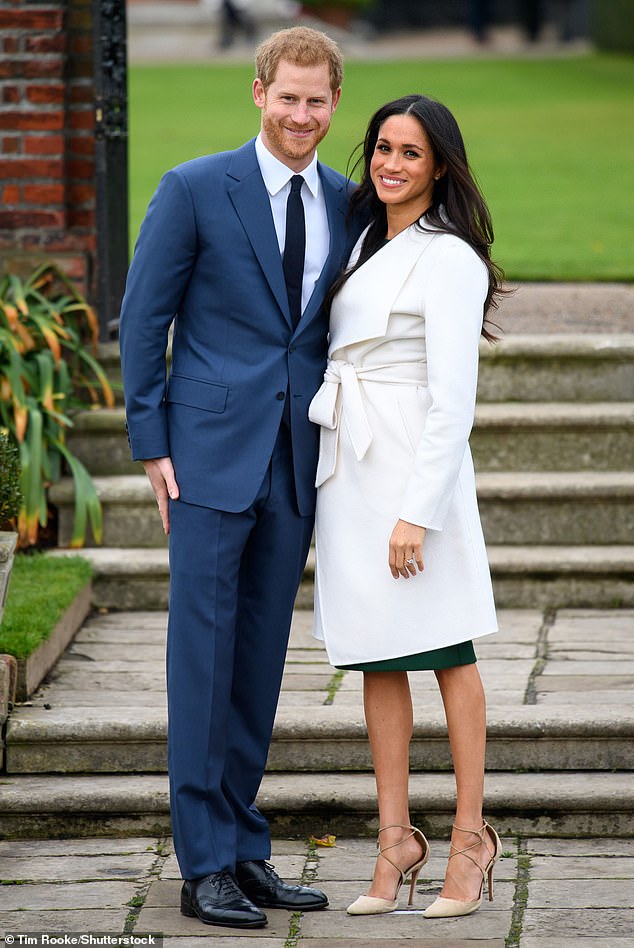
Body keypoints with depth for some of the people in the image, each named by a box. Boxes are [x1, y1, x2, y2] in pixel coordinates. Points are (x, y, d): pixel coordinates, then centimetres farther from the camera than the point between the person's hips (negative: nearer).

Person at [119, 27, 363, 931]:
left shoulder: (347, 206, 8)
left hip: (298, 460, 5)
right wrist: (152, 446, -6)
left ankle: (243, 848, 16)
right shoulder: (195, 191, -5)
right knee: (203, 652, -4)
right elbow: (143, 318, -2)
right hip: (212, 452, -5)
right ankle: (206, 865, -1)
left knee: (262, 658, 9)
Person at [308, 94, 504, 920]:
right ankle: (396, 838, 10)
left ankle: (471, 837, 5)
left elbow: (452, 401, -15)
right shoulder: (366, 243, 15)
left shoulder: (449, 260, -10)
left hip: (413, 465, -8)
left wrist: (418, 513, -19)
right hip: (348, 466, 8)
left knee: (446, 650, -1)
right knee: (375, 655, 7)